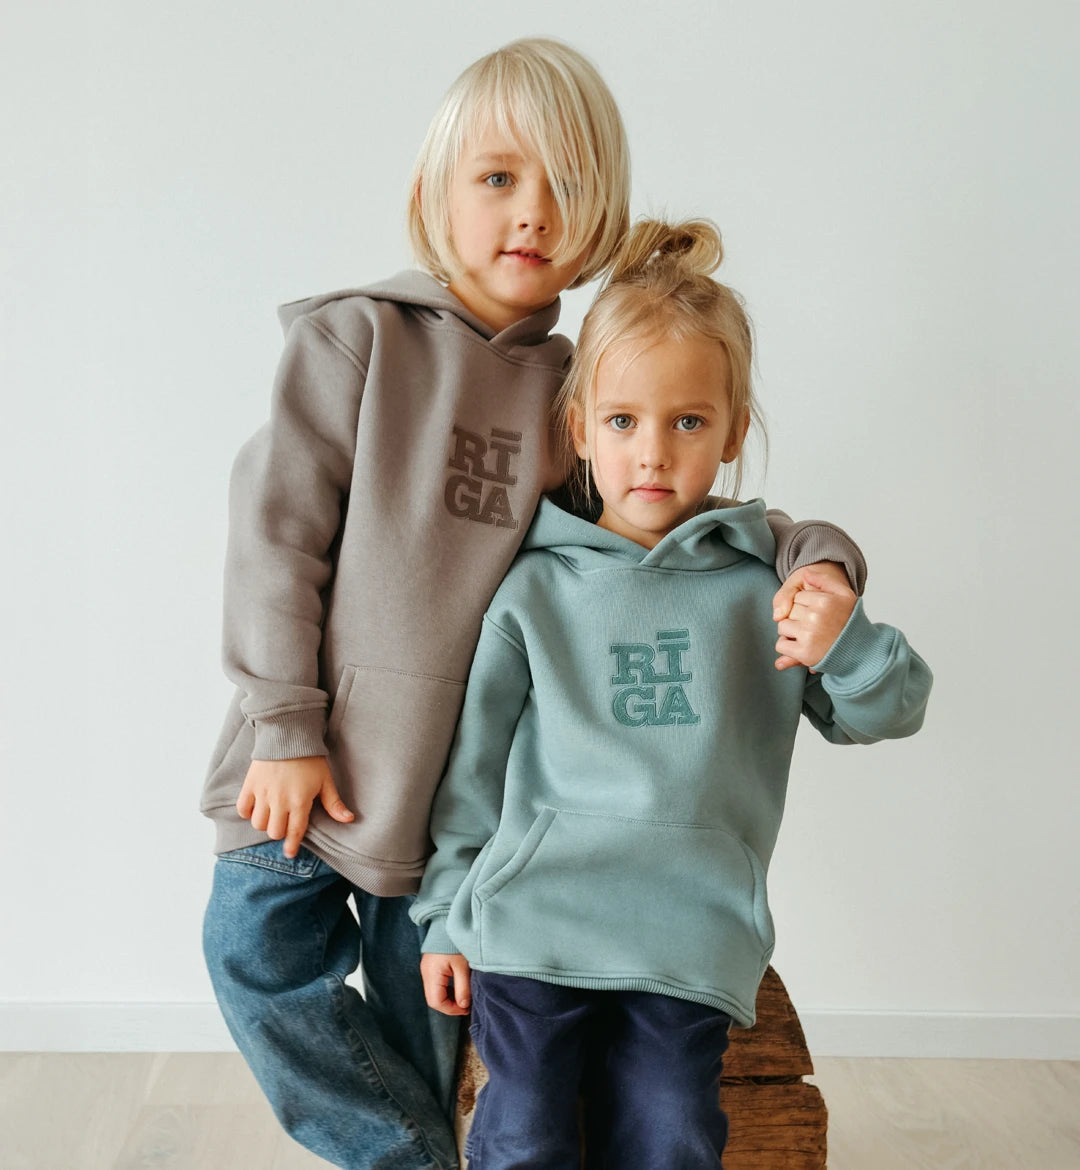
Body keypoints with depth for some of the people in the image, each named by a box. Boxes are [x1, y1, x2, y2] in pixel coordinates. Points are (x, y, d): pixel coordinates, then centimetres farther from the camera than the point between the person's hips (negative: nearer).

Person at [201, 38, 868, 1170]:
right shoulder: (357, 338, -8)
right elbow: (274, 531, -10)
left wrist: (812, 555, -14)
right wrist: (285, 727, -12)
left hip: (458, 771, 1)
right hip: (308, 754, -1)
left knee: (420, 1010, 14)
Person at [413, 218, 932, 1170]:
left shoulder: (770, 580, 4)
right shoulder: (539, 585, 3)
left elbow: (888, 712, 7)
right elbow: (474, 760, 8)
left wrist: (847, 646, -16)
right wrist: (447, 914, 10)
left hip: (693, 943, 1)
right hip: (535, 923, 0)